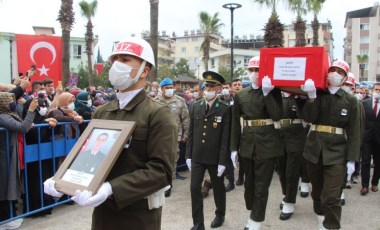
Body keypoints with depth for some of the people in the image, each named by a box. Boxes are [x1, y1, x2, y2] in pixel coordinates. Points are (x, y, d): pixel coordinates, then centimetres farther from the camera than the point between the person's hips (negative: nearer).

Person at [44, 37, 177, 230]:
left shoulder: (159, 115, -12)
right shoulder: (101, 112, 7)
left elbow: (161, 170, -19)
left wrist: (111, 189, -28)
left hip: (139, 213, -5)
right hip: (102, 207, 5)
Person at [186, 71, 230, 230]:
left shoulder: (224, 109, -9)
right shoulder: (196, 106, 3)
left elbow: (225, 138, -11)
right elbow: (191, 133, 6)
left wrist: (222, 161, -13)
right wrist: (188, 155, 3)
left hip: (215, 158, -3)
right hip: (197, 156, 3)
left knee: (218, 187, 16)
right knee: (195, 188, 2)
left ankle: (220, 215, 39)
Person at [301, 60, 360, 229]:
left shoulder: (350, 100, 1)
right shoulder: (317, 95, 4)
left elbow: (354, 132, 0)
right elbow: (308, 118, -11)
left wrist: (351, 159, -5)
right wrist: (311, 97, -24)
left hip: (336, 152, -2)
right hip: (314, 149, 2)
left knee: (332, 196, -7)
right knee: (317, 190, 16)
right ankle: (321, 214, 37)